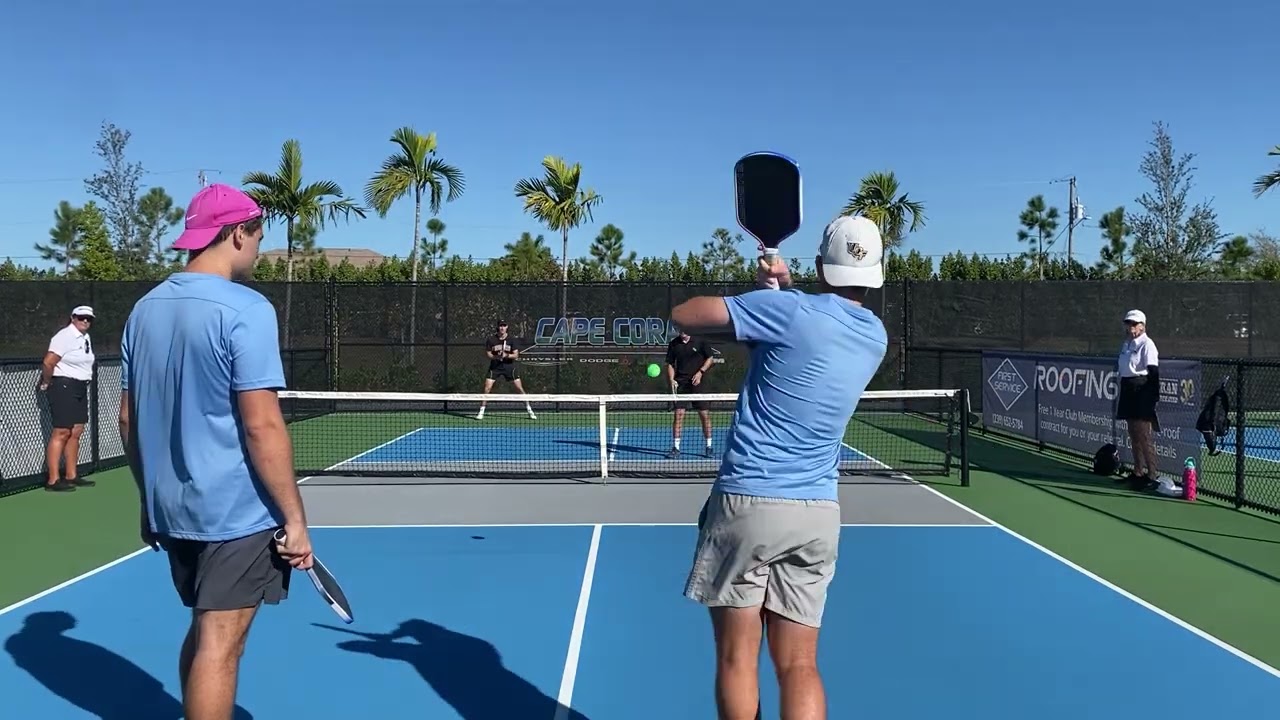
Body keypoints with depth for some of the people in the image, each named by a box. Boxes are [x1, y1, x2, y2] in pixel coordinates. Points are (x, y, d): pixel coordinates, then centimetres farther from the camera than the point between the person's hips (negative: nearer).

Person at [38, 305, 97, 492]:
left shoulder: (86, 338, 14)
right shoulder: (65, 336, -14)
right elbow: (48, 363, -17)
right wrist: (46, 384, -5)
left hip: (81, 389, 9)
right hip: (63, 387, -9)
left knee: (76, 433, 10)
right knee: (61, 433, -8)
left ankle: (71, 476, 17)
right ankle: (53, 480, -5)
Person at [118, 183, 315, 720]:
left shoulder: (145, 309, 7)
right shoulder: (244, 308, -16)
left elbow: (128, 420, 12)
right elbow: (261, 427, -20)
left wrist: (151, 499, 21)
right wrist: (294, 518, -14)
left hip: (171, 507, 8)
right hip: (236, 511, -7)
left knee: (205, 633, 22)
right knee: (219, 645, 1)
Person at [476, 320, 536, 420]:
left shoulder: (511, 339, -4)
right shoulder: (491, 339, -4)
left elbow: (516, 355, -5)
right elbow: (487, 354, -1)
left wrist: (506, 355, -24)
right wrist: (496, 356, -21)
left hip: (509, 366, 0)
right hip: (495, 366, 0)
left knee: (519, 388, -2)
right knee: (487, 388, -10)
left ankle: (529, 410, 8)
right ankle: (481, 411, 2)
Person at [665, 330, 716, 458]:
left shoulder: (700, 341, -3)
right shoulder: (673, 344, 3)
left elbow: (710, 358, 4)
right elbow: (670, 364, 10)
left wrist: (701, 372, -9)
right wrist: (671, 380, -4)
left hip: (698, 382, -1)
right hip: (681, 383, 1)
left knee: (704, 414, 1)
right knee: (679, 414, -4)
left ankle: (708, 447, 13)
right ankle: (676, 448, 2)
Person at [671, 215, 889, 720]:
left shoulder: (789, 310, -10)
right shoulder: (876, 336, 8)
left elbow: (682, 315, -2)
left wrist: (770, 292, 11)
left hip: (748, 501, -5)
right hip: (818, 512, 5)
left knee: (737, 659, 7)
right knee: (799, 667, 7)